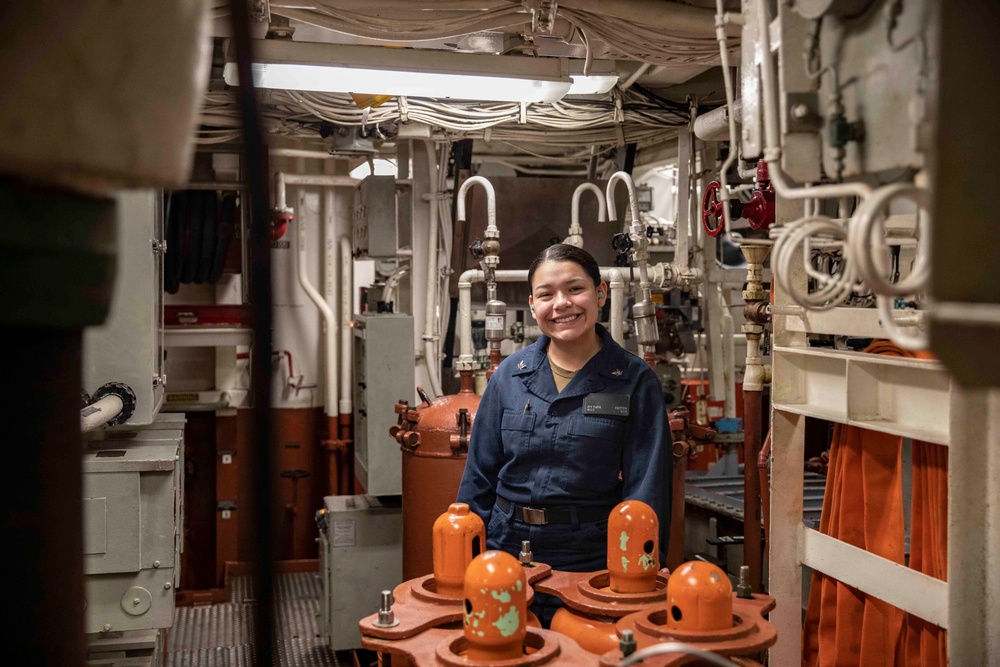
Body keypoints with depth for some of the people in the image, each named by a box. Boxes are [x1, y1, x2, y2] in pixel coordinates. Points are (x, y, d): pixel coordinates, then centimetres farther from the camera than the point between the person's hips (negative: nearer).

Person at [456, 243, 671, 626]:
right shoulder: (509, 375, 3)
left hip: (593, 563, -2)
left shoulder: (635, 382, -5)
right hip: (508, 555, 3)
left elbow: (646, 487, -7)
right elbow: (480, 476, 8)